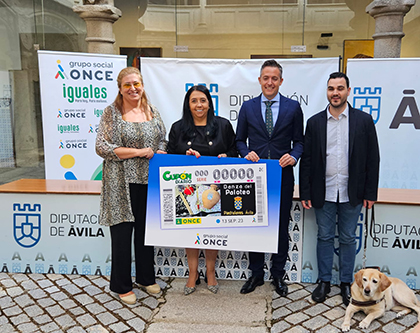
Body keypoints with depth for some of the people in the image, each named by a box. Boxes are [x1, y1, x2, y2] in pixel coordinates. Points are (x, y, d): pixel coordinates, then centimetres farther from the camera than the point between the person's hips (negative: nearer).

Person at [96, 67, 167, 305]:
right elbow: (102, 147, -9)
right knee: (122, 232, 3)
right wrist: (140, 152, -14)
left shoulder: (152, 112, 11)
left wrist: (160, 154, -8)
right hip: (121, 183, -4)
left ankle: (146, 278, 30)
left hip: (148, 181, 4)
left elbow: (164, 141, 15)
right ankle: (122, 285, 19)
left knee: (146, 230, 13)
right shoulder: (111, 113, -2)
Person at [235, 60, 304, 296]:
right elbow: (240, 140, 9)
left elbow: (299, 140, 4)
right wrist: (246, 153, -11)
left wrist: (293, 156, -15)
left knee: (282, 227, 9)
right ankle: (256, 274, 26)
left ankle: (278, 275, 27)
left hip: (282, 175, -1)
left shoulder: (293, 107, 3)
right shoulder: (248, 107, 6)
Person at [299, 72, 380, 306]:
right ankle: (324, 282, 25)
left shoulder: (364, 120, 0)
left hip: (352, 194, 0)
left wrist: (370, 193, -3)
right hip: (324, 193, 1)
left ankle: (346, 283, 27)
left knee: (348, 239, 11)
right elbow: (307, 160, 1)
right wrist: (305, 193, -2)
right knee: (325, 238, 11)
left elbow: (373, 159, 0)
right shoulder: (315, 122, 2)